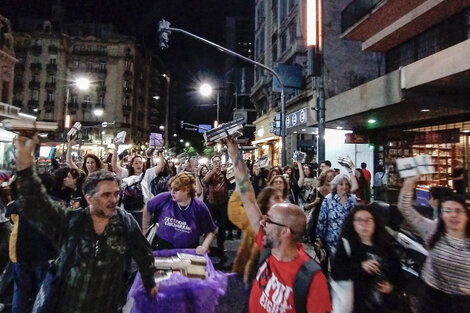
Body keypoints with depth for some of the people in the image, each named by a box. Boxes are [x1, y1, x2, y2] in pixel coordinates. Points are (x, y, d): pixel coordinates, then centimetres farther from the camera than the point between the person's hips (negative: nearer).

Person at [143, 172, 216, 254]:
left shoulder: (199, 207, -12)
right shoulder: (165, 198, -12)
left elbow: (210, 231, -3)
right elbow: (147, 210, 7)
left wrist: (204, 246, -17)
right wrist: (145, 229, 12)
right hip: (162, 247, 0)